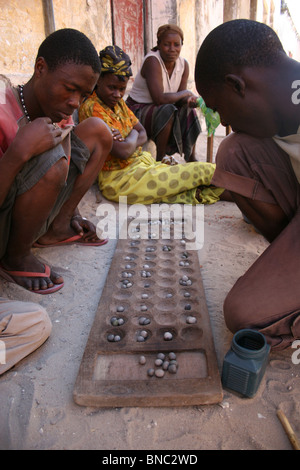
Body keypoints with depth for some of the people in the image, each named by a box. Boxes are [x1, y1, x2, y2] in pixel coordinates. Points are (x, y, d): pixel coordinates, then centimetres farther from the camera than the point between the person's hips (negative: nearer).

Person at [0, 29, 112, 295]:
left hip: (27, 219, 7)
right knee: (49, 160, -36)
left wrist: (70, 216, 4)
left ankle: (55, 228, 4)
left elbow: (67, 173, 10)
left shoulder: (59, 107, -3)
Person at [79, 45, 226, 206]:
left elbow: (142, 134, 12)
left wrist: (126, 142, -11)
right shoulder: (92, 108, -15)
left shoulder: (118, 102, 12)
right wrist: (133, 134, -2)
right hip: (120, 179, -9)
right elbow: (123, 152, -25)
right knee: (205, 171, -11)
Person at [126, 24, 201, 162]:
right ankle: (159, 160, -21)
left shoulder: (184, 64, 0)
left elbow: (179, 98, 0)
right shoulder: (152, 61, -22)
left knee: (189, 110, -9)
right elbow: (159, 98, -32)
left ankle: (191, 158, 1)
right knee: (168, 110, -31)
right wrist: (185, 93, -18)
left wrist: (188, 100, -24)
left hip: (158, 109, 7)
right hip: (137, 110, -7)